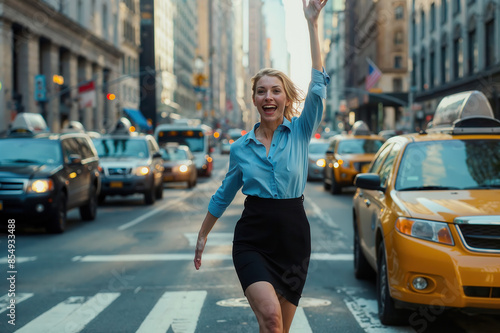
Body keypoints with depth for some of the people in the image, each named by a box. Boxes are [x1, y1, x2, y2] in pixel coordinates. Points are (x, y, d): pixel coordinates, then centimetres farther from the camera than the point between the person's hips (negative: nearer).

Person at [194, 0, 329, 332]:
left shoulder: (300, 133, 1)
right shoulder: (241, 147, 5)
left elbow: (318, 85, -10)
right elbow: (223, 196, 17)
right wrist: (202, 236, 22)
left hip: (293, 239, 1)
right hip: (253, 239, 0)